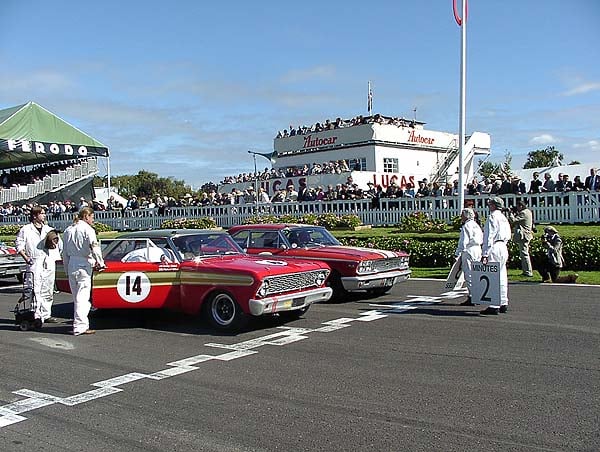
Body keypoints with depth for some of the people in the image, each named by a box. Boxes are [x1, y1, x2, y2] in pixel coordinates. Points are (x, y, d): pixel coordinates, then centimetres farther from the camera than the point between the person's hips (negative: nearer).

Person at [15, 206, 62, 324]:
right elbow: (19, 244, 2)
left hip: (49, 264, 5)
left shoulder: (49, 229, 15)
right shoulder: (26, 230, 3)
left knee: (48, 291, 9)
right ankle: (36, 316, -7)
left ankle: (46, 315, 17)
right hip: (35, 264, -5)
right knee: (35, 291, -10)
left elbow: (60, 245, 17)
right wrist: (25, 257, -6)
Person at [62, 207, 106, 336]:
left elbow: (64, 253, 17)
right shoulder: (87, 229, -8)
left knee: (77, 297, 14)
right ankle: (80, 327, -8)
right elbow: (94, 248, -15)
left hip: (71, 265, 8)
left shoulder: (68, 230, 15)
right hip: (83, 265, -7)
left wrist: (67, 269, 21)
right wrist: (100, 263, -6)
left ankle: (82, 324, 21)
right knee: (82, 297, -6)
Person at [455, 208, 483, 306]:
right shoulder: (477, 225, 14)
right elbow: (482, 240, 18)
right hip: (478, 250, 9)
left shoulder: (466, 226, -12)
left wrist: (458, 254, -11)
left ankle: (471, 298, -4)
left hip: (469, 250, -9)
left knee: (469, 275, -5)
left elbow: (463, 242, -16)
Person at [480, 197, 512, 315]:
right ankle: (503, 303, 18)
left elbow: (489, 237, -17)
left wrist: (485, 254, -19)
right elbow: (508, 236, 20)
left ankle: (494, 306, -9)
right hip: (503, 247, 9)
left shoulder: (492, 217, -12)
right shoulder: (504, 218, 16)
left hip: (494, 248, -9)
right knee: (502, 277, 13)